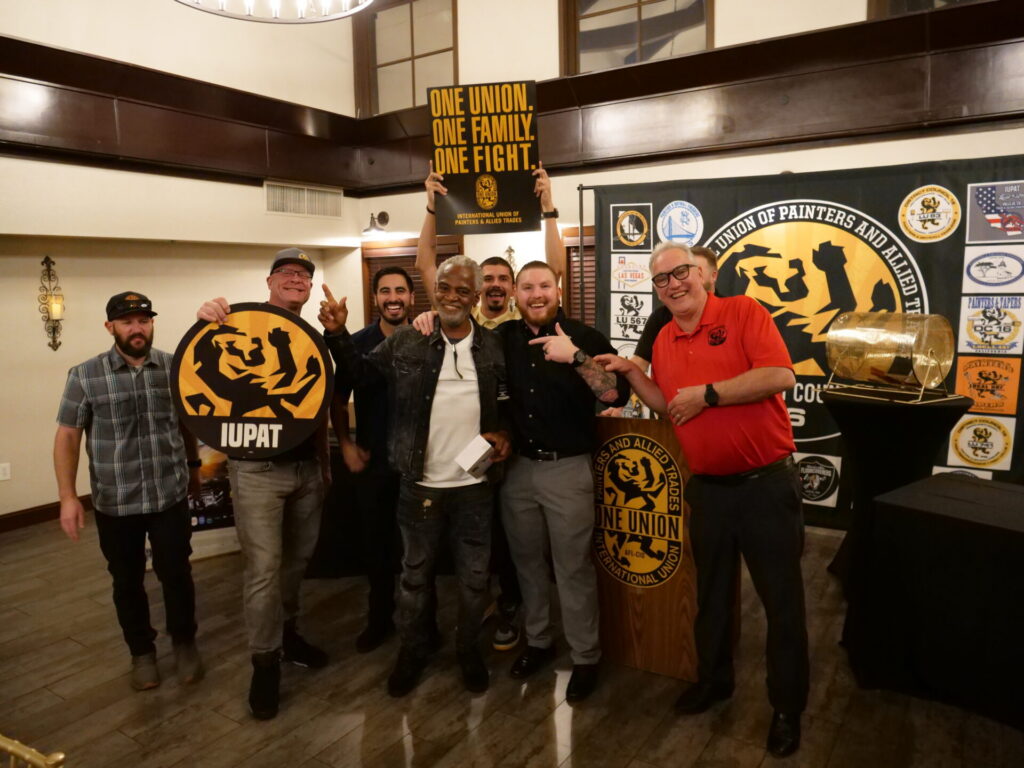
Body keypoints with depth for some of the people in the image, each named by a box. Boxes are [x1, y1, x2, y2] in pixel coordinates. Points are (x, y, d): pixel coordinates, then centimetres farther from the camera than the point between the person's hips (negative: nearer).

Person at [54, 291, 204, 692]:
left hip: (171, 496, 0)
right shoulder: (85, 375, -4)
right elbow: (67, 437, -2)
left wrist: (193, 467, 18)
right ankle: (142, 651, 33)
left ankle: (184, 642, 31)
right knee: (127, 581, 13)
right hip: (114, 503, 0)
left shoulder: (175, 368, -1)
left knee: (177, 574, 8)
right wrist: (68, 497, -7)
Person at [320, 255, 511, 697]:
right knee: (415, 572, 16)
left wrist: (505, 433, -8)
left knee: (474, 576, 14)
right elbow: (358, 374, 3)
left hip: (475, 484, 1)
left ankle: (469, 649, 36)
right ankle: (412, 650, 36)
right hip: (420, 484, 0)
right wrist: (338, 334, -11)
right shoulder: (406, 342, -3)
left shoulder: (494, 348, 0)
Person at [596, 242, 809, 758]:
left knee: (782, 599, 8)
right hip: (707, 488, 6)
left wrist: (707, 393, -20)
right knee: (712, 592, 20)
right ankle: (713, 678, 40)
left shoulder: (743, 311, -11)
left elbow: (780, 376, -22)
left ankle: (788, 706, 26)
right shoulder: (664, 340, 7)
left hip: (765, 483, -5)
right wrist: (630, 373, 1)